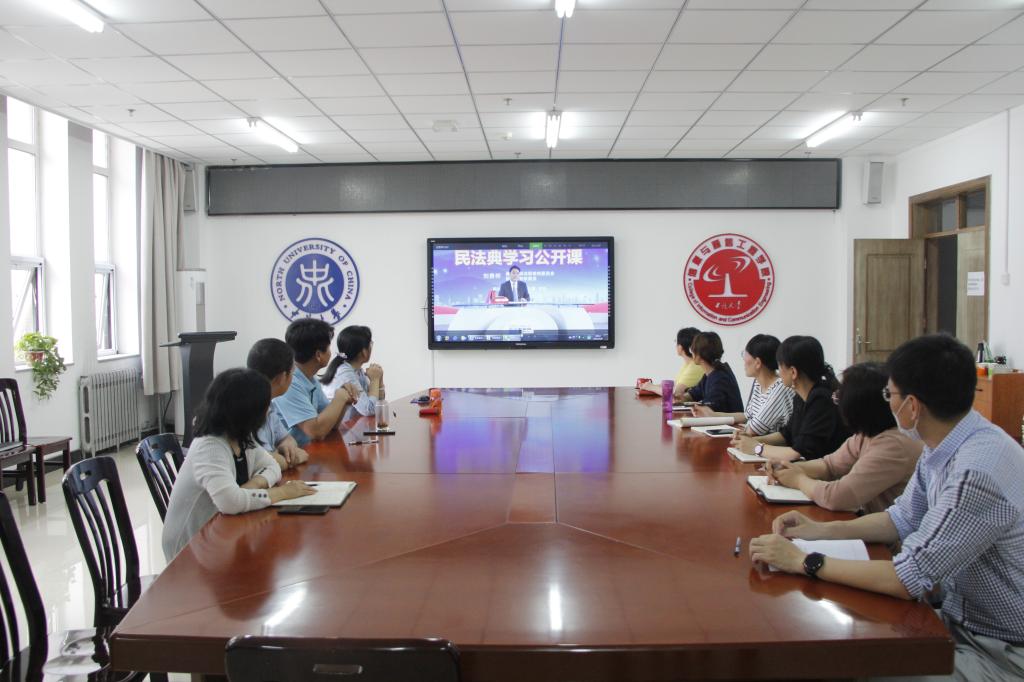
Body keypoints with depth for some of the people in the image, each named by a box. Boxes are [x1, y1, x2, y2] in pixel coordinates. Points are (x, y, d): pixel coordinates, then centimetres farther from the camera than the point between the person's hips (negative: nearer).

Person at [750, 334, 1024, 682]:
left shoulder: (978, 472, -31)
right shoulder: (944, 446, -2)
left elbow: (909, 580, -28)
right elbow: (903, 519, 10)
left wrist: (804, 561, -21)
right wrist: (821, 530, -2)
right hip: (959, 618, 7)